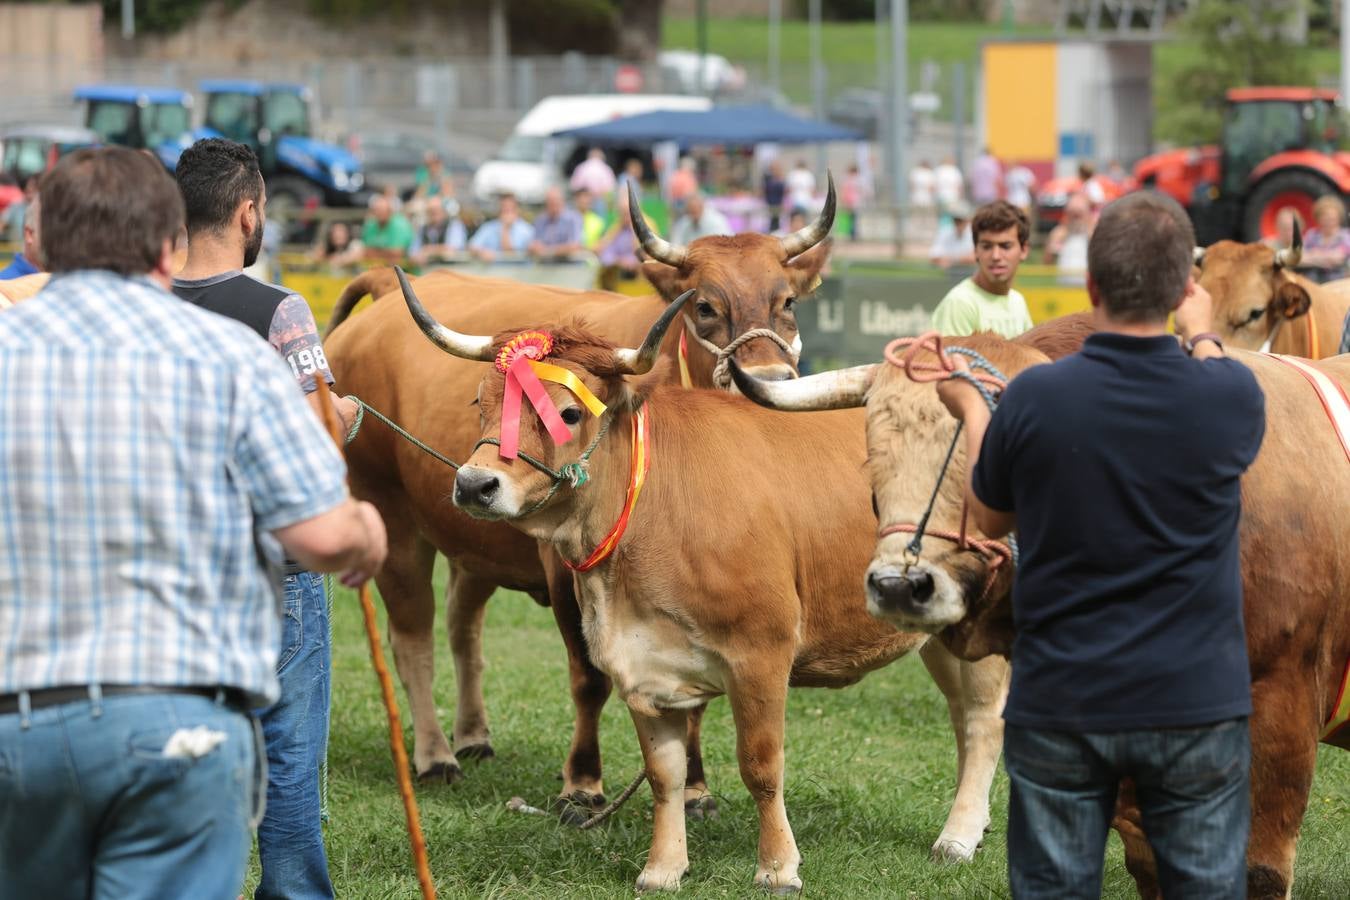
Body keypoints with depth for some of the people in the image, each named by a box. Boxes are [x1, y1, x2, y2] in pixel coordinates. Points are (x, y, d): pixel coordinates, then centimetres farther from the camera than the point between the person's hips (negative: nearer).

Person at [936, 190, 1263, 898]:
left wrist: (972, 413, 22)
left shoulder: (1032, 399, -13)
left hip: (1059, 707, 0)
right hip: (1197, 706, 0)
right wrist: (1202, 337, 33)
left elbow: (990, 518, 6)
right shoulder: (1230, 395, -11)